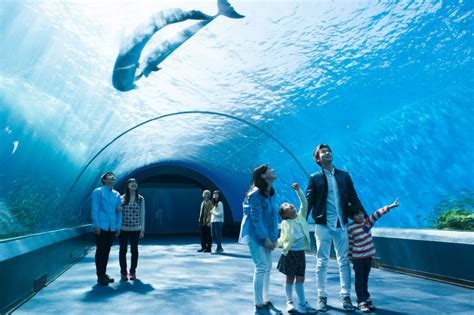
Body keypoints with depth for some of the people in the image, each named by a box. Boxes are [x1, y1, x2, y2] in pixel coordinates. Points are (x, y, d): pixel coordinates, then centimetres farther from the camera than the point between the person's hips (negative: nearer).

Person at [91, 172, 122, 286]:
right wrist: (96, 225, -13)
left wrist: (118, 226, 7)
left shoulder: (117, 194, 13)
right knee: (100, 251, 1)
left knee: (106, 251, 12)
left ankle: (104, 273, 22)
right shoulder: (98, 191, 0)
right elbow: (94, 209, -6)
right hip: (101, 227, -5)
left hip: (112, 228, 5)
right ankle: (100, 276, 9)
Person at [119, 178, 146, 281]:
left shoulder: (140, 199, 2)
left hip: (135, 229, 1)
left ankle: (133, 272, 19)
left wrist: (142, 230, 2)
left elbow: (142, 214, 3)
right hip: (123, 229, 0)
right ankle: (123, 272, 16)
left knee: (134, 250, 7)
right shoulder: (122, 198, 1)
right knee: (123, 250, 6)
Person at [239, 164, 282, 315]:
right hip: (256, 235, -9)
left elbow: (273, 216, 9)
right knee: (261, 267, -8)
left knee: (267, 267, 11)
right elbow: (256, 218, -20)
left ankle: (265, 301, 21)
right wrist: (265, 238, -20)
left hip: (266, 235, 9)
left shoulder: (270, 193, 9)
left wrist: (274, 237, 4)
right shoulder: (256, 193, -17)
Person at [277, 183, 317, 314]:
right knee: (290, 278, 8)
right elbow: (282, 239, -8)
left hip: (300, 253, 4)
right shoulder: (285, 223, -8)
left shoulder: (301, 217, 2)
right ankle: (289, 302, 21)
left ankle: (303, 304, 18)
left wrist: (298, 190, -12)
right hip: (290, 253, -4)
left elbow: (304, 204, -5)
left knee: (300, 279, 9)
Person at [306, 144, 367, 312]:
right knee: (322, 262, 6)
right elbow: (308, 202, -2)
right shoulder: (315, 178, 1)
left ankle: (345, 297, 17)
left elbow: (354, 198, 9)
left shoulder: (344, 175, 8)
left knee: (344, 261, 7)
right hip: (323, 225, -2)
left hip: (341, 225, 2)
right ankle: (322, 297, 16)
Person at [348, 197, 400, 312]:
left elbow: (377, 214, -7)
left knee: (365, 279, 17)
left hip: (368, 256, 5)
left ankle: (366, 299, 28)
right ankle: (361, 302, 11)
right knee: (359, 280, 5)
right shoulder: (350, 228, -13)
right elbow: (349, 244, -9)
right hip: (358, 258, -5)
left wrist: (390, 207, -14)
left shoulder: (368, 222, 1)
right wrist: (349, 258, -6)